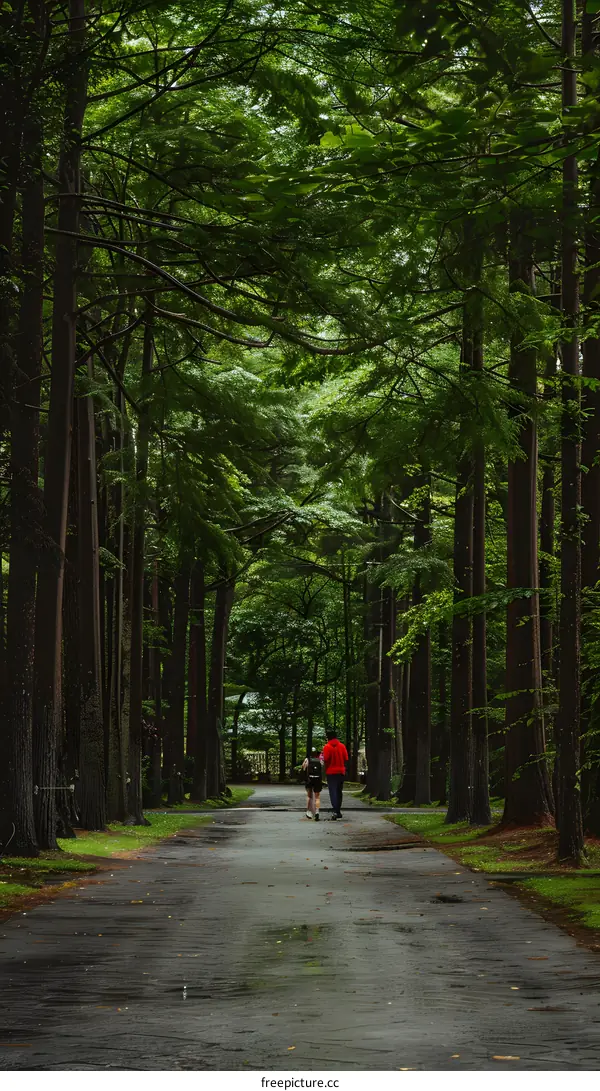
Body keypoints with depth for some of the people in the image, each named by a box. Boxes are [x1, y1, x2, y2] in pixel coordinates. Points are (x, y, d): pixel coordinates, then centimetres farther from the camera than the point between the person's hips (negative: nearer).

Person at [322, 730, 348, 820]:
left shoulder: (327, 747, -9)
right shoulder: (342, 746, 3)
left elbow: (326, 759, -13)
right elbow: (346, 759, 2)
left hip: (331, 772, -4)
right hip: (341, 772, 4)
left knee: (333, 792, -6)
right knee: (339, 791, 15)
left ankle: (335, 811, -21)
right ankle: (338, 811, 20)